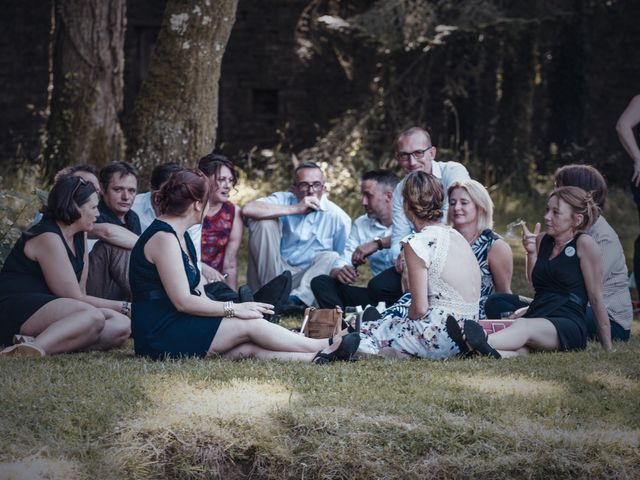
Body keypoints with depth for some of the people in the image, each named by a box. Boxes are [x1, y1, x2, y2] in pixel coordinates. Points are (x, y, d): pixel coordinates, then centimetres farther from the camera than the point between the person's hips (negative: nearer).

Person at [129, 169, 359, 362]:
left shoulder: (178, 235, 18)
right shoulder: (163, 238, -15)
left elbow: (196, 296, 13)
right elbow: (182, 301, -20)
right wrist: (233, 309, -15)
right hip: (159, 334, -9)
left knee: (249, 347, -11)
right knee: (250, 324, -12)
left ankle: (317, 357, -23)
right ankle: (325, 347, -6)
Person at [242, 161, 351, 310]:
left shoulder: (338, 218, -3)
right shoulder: (283, 200, -1)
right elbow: (247, 209, -21)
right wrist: (295, 209, -21)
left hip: (309, 276, 0)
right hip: (273, 272, 1)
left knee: (331, 258, -25)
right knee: (264, 221, -15)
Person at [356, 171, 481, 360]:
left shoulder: (417, 243, -13)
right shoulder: (455, 235, 12)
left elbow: (420, 308, -13)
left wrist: (407, 320, 7)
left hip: (439, 338, -8)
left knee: (362, 333, 6)